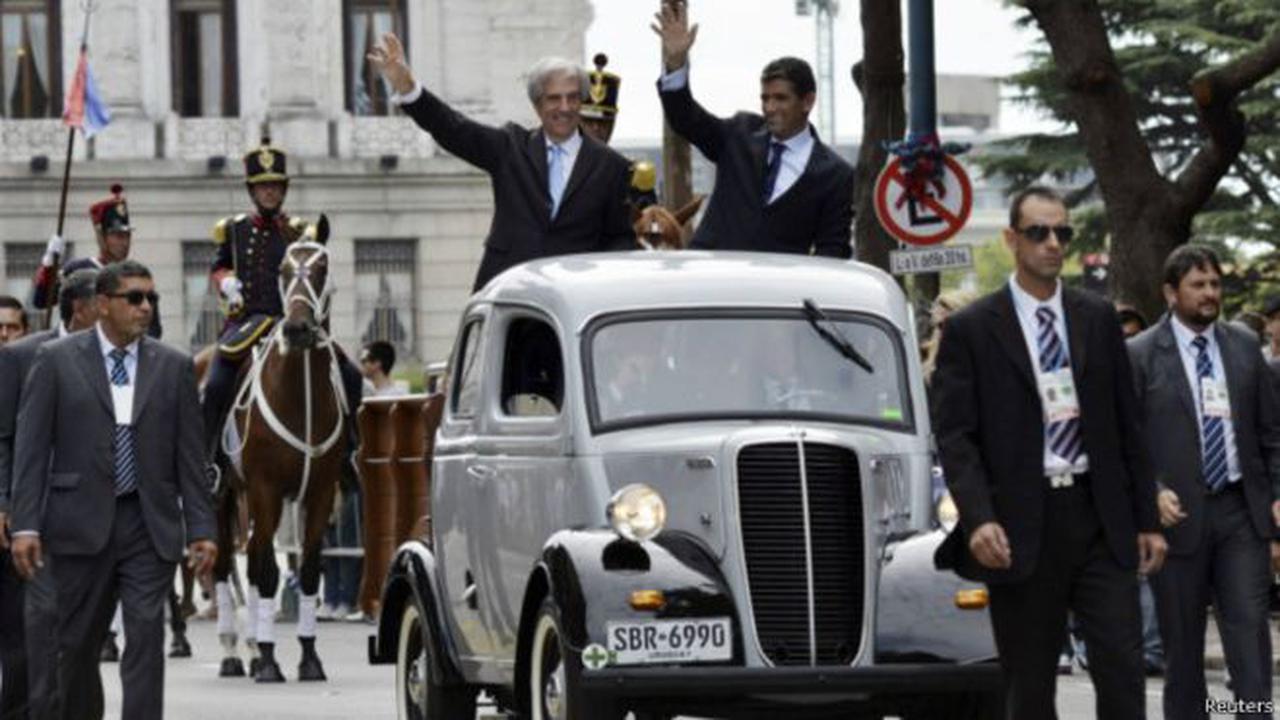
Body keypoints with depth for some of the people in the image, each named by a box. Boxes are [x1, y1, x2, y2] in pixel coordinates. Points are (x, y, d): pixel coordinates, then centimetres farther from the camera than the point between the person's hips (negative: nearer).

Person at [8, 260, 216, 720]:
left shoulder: (174, 367, 7)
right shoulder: (57, 360, 1)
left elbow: (189, 455, 6)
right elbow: (31, 449, -2)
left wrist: (201, 529, 0)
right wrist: (25, 525, -10)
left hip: (150, 526, 1)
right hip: (81, 523, -1)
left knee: (146, 640, -7)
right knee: (77, 645, 8)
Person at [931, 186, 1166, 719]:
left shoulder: (1098, 319, 11)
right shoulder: (971, 329, 0)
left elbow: (1127, 425, 13)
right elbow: (955, 436, -6)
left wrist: (1146, 519, 10)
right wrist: (979, 518, -20)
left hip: (1100, 520, 2)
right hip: (1021, 527, -2)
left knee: (1122, 666, -7)